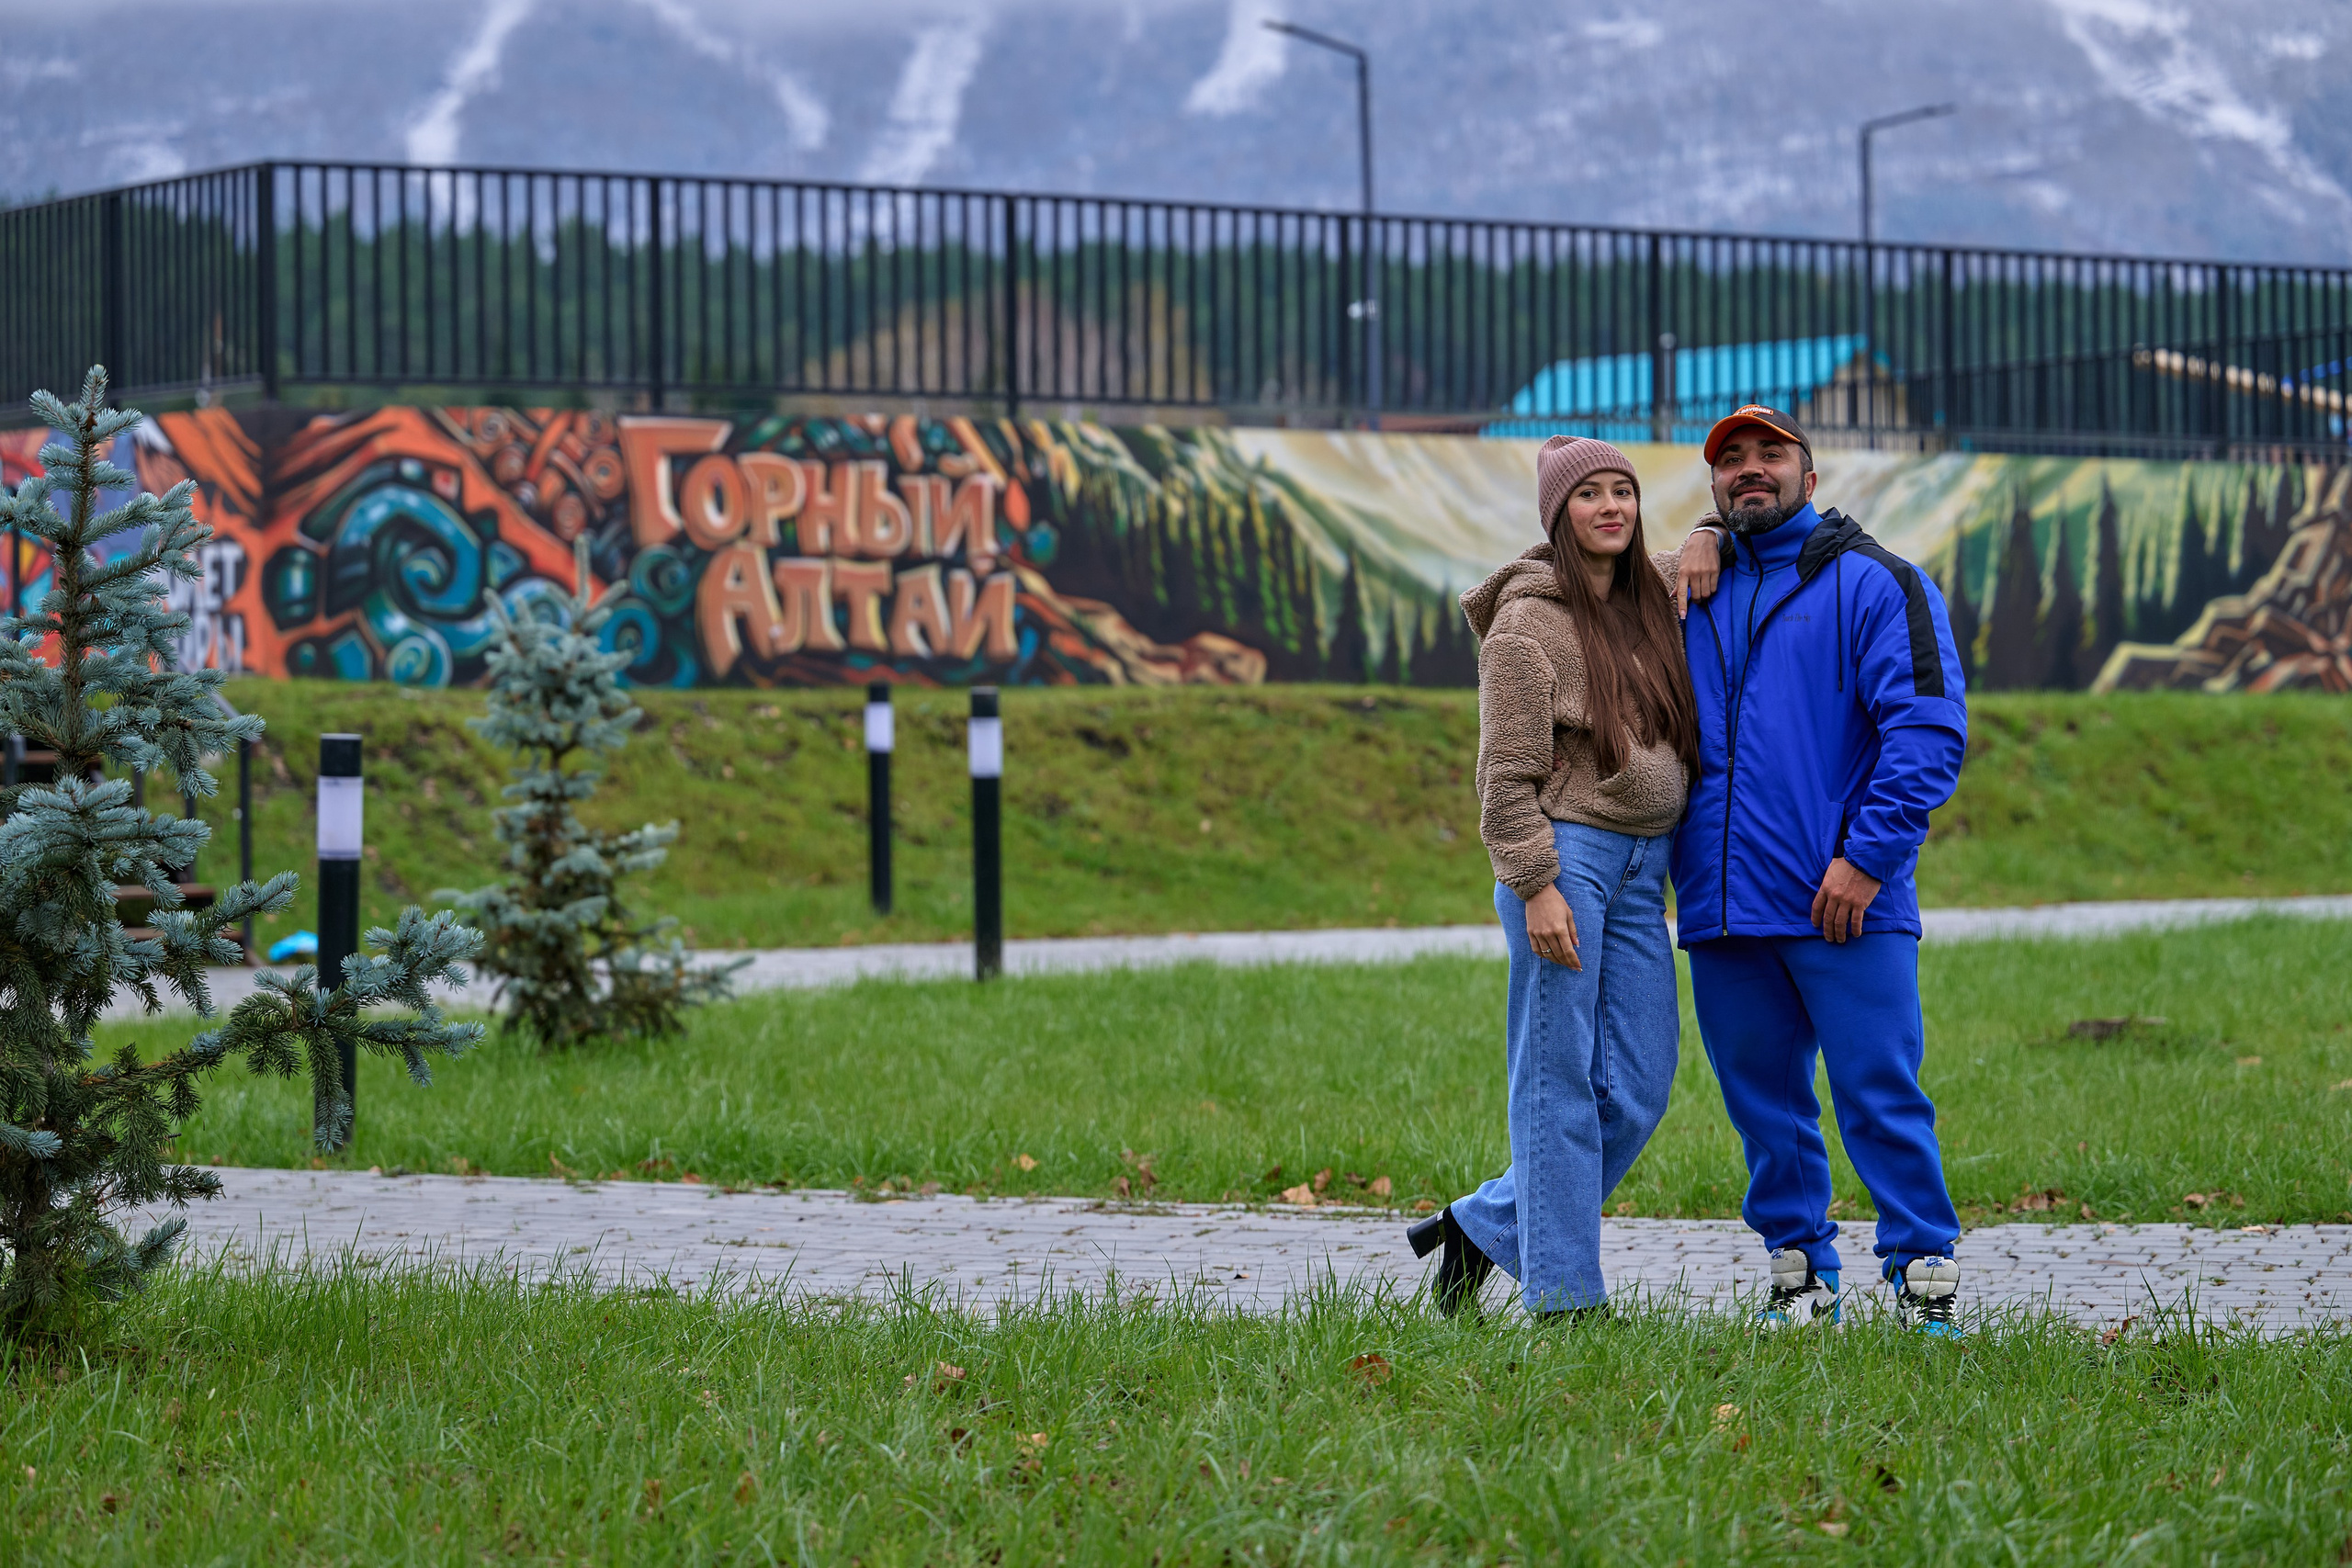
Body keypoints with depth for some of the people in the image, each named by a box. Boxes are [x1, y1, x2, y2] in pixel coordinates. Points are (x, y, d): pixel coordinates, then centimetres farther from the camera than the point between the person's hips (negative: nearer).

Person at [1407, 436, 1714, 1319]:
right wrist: (1536, 886, -18)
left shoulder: (1653, 594, 14)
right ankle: (1563, 1294, 1)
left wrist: (1703, 550, 10)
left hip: (1641, 870, 7)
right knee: (1560, 1085, -4)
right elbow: (1507, 774, -10)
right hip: (1565, 855, -7)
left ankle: (1481, 1229, 17)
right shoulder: (1529, 622, -6)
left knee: (1636, 1091, 4)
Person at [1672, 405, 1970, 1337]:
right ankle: (1800, 1275, 19)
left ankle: (1925, 1279, 1)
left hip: (1843, 902, -5)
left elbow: (1928, 727, -9)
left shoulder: (1873, 584, 0)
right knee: (1764, 1103, 10)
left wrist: (1868, 858, -15)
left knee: (1880, 1096, -6)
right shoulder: (1692, 596, 17)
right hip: (1721, 904, 6)